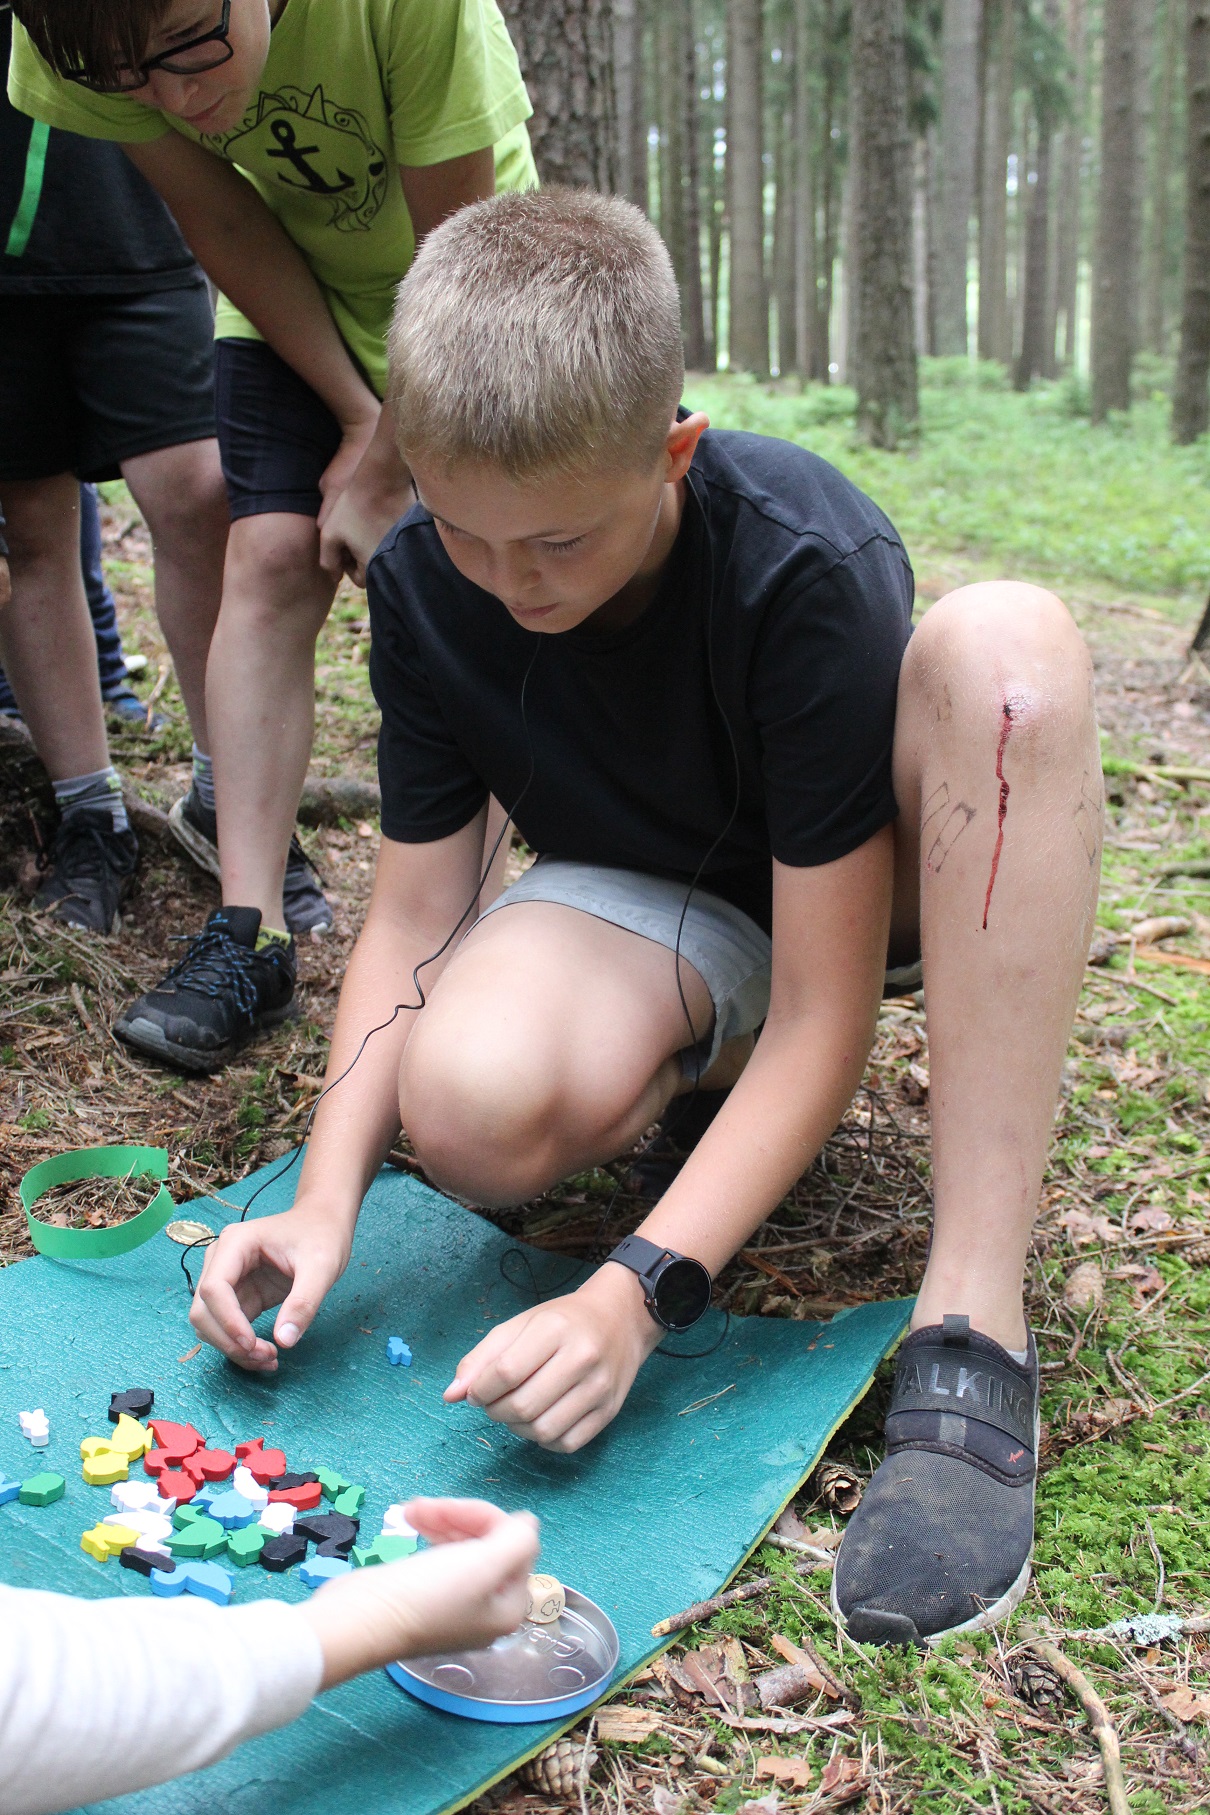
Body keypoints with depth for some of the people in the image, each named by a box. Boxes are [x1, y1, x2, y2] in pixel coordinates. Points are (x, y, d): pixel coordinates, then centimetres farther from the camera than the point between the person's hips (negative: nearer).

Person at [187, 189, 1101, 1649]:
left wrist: (636, 1291, -36)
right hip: (654, 907, 2)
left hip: (865, 894, -1)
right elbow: (413, 914, -10)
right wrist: (326, 1197, -23)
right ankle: (709, 1060, 3)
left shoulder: (809, 569, -30)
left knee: (1005, 642, -37)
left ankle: (972, 1322, -37)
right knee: (469, 1108, -35)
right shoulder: (423, 587, -16)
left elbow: (824, 1016, -29)